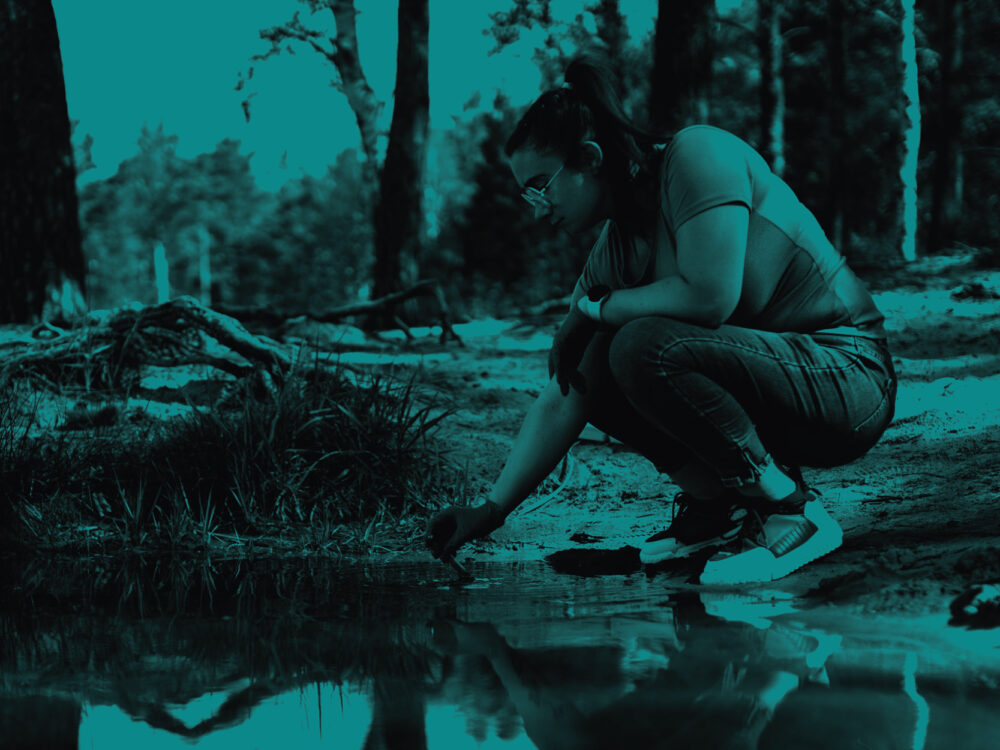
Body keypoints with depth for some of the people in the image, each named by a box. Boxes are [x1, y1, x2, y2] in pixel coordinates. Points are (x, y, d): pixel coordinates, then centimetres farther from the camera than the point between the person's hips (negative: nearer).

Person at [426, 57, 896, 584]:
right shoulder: (614, 252, 6)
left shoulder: (696, 155, -14)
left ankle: (791, 511, -15)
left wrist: (595, 308, -12)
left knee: (642, 346, -26)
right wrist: (491, 511, 1)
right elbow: (559, 403, 7)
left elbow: (709, 297, -28)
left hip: (849, 379, -8)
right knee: (591, 368, 0)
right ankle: (717, 503, 4)